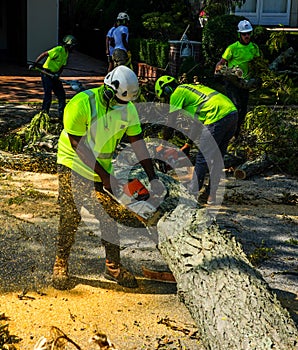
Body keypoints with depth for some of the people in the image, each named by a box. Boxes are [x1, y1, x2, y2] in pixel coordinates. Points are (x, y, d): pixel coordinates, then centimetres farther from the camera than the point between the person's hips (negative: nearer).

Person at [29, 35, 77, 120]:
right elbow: (44, 54, -19)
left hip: (54, 75, 9)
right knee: (48, 95, -8)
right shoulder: (58, 50, -17)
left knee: (61, 94, 8)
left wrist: (58, 74, -9)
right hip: (46, 74, -9)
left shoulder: (66, 53, 11)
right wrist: (34, 64, -22)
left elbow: (62, 66, 9)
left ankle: (62, 115, 16)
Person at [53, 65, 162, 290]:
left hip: (103, 168, 5)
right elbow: (78, 145, -21)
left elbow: (138, 142, -5)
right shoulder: (82, 104, -25)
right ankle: (61, 264, 13)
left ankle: (113, 266, 17)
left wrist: (153, 177, -11)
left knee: (110, 216, 4)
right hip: (74, 165, -5)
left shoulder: (128, 107, -8)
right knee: (71, 217, -5)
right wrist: (105, 177, -21)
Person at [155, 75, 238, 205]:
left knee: (202, 158, 1)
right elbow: (198, 121, 36)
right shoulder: (190, 89, 32)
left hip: (218, 116, -9)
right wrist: (188, 144, 40)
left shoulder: (177, 93, 6)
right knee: (217, 158, 16)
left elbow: (170, 123, 7)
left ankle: (193, 194, 10)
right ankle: (211, 195, 21)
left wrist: (163, 145, 19)